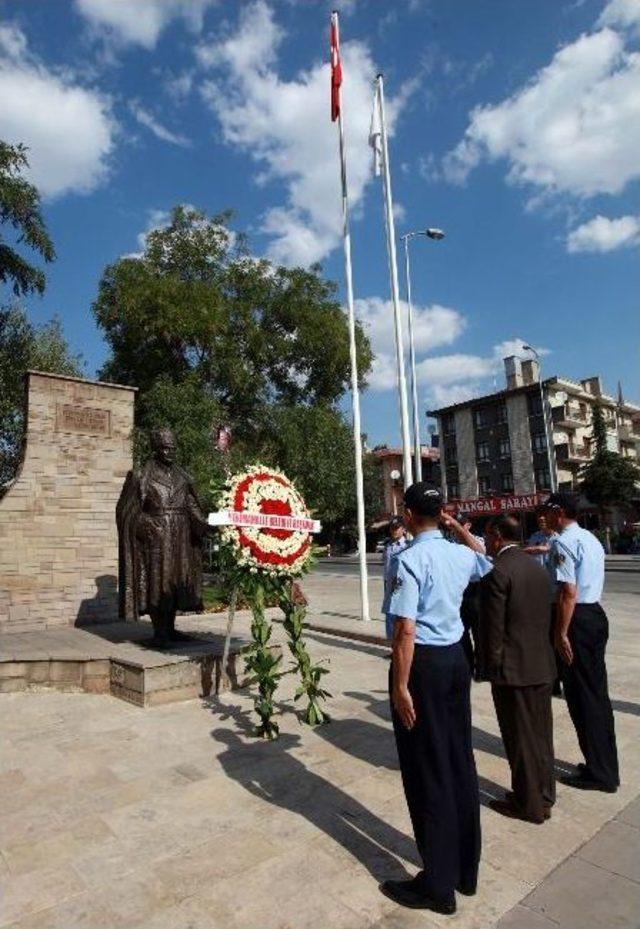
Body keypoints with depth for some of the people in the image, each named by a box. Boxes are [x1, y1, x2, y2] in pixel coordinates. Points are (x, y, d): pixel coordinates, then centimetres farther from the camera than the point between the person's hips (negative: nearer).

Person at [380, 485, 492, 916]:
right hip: (456, 658, 8)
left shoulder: (410, 559, -19)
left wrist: (401, 686, -16)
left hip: (423, 664, -7)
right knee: (460, 761, 19)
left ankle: (438, 885, 23)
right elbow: (486, 562, 29)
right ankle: (467, 869, 36)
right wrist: (460, 528, 21)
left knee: (427, 772, 7)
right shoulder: (461, 555, 2)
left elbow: (406, 630, -23)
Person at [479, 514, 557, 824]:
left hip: (513, 668, -8)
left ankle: (529, 804, 22)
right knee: (540, 733, 19)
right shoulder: (538, 568, 7)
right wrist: (539, 652, 17)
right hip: (542, 665, 8)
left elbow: (493, 626, -17)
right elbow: (544, 616, 11)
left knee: (520, 737, 7)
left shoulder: (497, 571, -18)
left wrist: (490, 667, -7)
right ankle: (544, 795, 34)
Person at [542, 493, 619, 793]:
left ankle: (599, 773, 14)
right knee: (597, 691, 17)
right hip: (596, 614, 10)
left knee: (581, 696, 2)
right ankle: (606, 767, 29)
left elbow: (568, 592, -22)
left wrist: (561, 633, -18)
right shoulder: (591, 539, 14)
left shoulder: (563, 542, -16)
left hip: (577, 619, -10)